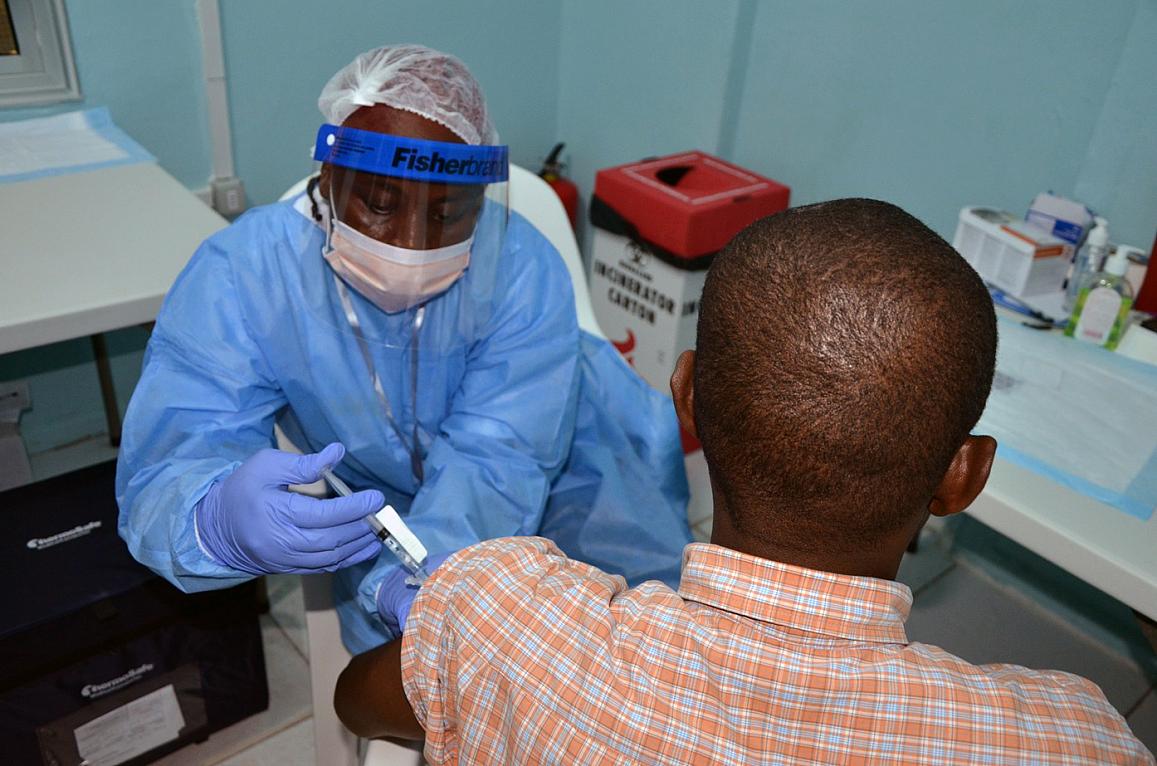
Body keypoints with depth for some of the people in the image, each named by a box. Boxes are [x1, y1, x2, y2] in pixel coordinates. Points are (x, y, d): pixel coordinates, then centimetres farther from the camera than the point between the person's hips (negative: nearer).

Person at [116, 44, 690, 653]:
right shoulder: (236, 277, -26)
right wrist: (218, 522, -59)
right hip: (393, 509, 1)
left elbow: (493, 459, -34)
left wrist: (414, 585, -54)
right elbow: (167, 472, -33)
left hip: (569, 461, 0)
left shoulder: (522, 265, -29)